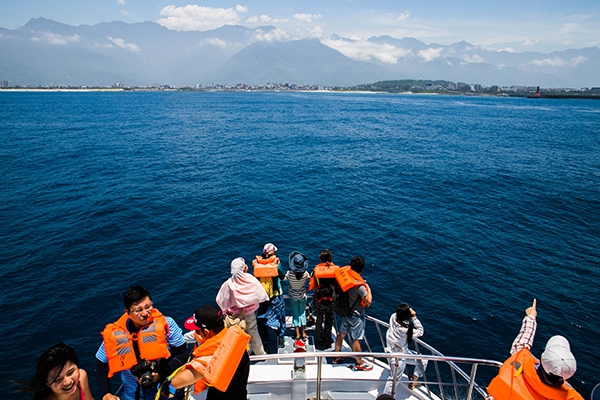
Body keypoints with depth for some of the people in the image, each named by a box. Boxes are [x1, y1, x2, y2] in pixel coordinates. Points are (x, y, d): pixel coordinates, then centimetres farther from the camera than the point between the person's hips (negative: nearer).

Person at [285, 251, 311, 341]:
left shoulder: (289, 273, -28)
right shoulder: (305, 274, -25)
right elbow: (310, 278, -5)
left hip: (293, 295, 0)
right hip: (302, 295, 1)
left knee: (295, 313, 15)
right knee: (302, 313, 17)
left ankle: (297, 334, 18)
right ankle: (303, 333, 23)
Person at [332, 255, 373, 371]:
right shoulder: (359, 285, -30)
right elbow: (368, 301, -24)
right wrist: (368, 288, -9)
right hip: (356, 315, -7)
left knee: (341, 333, 21)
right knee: (356, 339, 7)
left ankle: (337, 356, 37)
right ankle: (359, 363, 24)